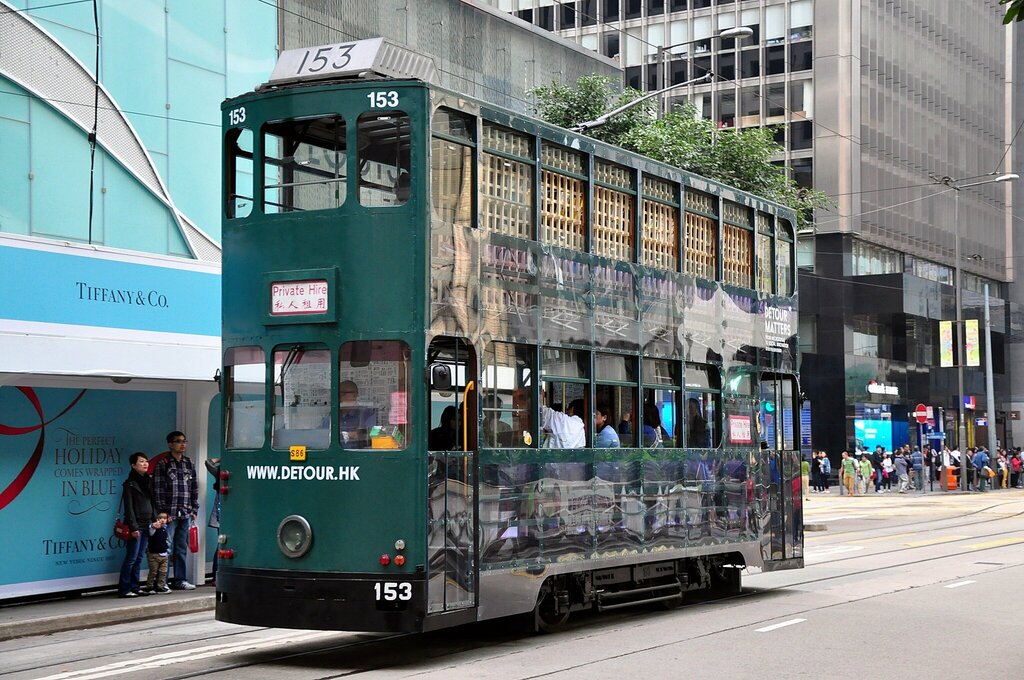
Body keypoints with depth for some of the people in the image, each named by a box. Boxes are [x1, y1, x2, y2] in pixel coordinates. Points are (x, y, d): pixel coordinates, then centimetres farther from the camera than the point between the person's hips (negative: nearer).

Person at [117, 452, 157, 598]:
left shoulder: (147, 482, 15)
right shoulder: (130, 484, -8)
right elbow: (129, 507, -12)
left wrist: (154, 520, 9)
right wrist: (133, 527, -16)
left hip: (146, 526, 7)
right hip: (136, 527, -7)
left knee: (139, 558, 9)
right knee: (131, 558, -6)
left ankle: (134, 587, 13)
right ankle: (124, 589, -3)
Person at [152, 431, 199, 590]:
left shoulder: (189, 463, 13)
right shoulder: (163, 464, -3)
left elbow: (194, 488, 16)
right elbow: (158, 490, -7)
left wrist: (194, 510, 9)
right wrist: (163, 512, -12)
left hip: (185, 514, 5)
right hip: (169, 515, -5)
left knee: (181, 549, 10)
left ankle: (180, 580, 17)